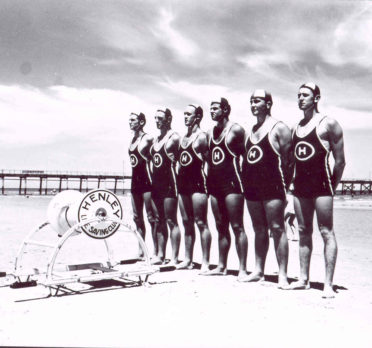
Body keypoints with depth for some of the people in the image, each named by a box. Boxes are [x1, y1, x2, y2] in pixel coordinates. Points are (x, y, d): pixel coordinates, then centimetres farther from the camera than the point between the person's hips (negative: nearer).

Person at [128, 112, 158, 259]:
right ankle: (141, 250, 17)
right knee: (137, 217, 10)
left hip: (147, 180, -8)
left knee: (151, 217, -5)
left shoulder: (148, 138, -8)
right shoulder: (132, 140, 15)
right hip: (135, 181, 8)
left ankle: (156, 251, 0)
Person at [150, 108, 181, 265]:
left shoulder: (174, 137, -6)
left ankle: (174, 258, -4)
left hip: (169, 183, -8)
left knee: (171, 221, -7)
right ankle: (160, 255, 16)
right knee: (160, 221, 10)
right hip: (156, 183, 8)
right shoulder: (155, 139, 18)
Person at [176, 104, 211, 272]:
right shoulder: (183, 137, 16)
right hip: (183, 183, 8)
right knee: (187, 223, 11)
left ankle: (205, 262, -2)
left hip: (197, 183, -8)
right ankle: (188, 260, 19)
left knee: (201, 223, -6)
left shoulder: (201, 137, -6)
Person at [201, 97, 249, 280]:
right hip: (214, 184, 7)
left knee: (237, 227, -6)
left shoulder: (236, 130, -6)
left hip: (231, 183, -7)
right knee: (221, 227, 12)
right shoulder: (210, 132, 16)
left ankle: (242, 269, -3)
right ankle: (221, 266, 19)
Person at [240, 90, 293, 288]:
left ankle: (282, 275, -1)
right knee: (259, 229, 12)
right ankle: (258, 271, 20)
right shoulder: (251, 130, 17)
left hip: (272, 186, -7)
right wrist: (245, 182, 12)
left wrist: (285, 185, -11)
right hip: (252, 187, 7)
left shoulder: (279, 128, -5)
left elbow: (288, 160, -8)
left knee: (277, 229, -5)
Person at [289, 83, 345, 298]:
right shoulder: (296, 127, 16)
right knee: (304, 232, 10)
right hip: (300, 185, 7)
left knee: (326, 232, -5)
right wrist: (291, 182, 12)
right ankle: (304, 279, 17)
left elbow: (340, 160, -4)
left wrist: (332, 186, -3)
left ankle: (329, 284, -3)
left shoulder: (328, 124, -3)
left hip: (321, 184, -7)